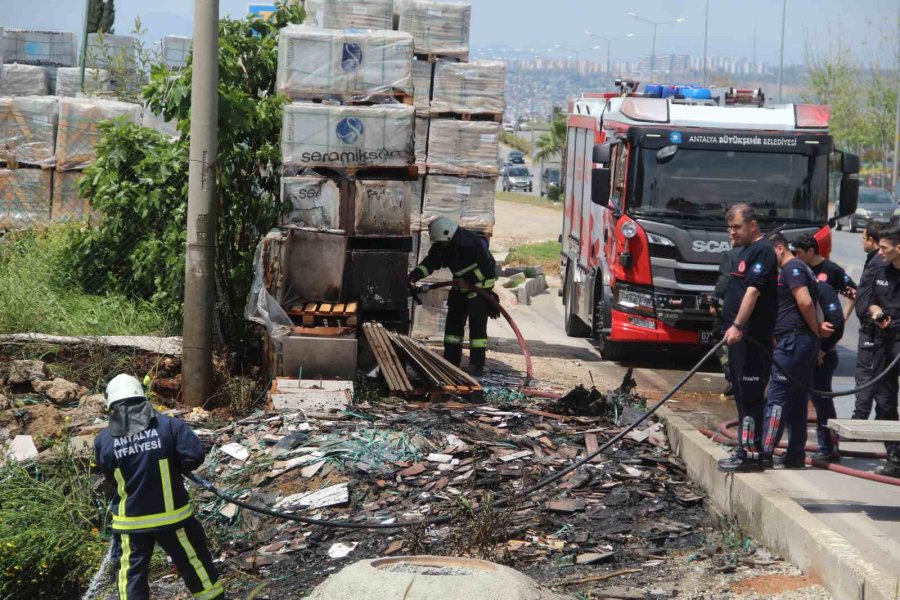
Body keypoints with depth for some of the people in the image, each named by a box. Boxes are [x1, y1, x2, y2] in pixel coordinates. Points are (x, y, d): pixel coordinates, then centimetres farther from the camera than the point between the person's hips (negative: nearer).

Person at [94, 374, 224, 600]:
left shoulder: (104, 441, -7)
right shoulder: (168, 426, -13)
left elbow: (109, 477, 7)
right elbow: (194, 456, -18)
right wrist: (173, 466, 1)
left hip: (130, 522, 1)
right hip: (172, 515, -1)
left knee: (131, 575, 11)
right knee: (194, 563, 14)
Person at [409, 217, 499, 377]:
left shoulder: (474, 243, -27)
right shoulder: (442, 246, -5)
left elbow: (488, 268, -26)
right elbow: (430, 262, -4)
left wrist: (468, 280, -27)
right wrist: (414, 276, -19)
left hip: (480, 286, -8)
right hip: (461, 287, 8)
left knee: (477, 326, -10)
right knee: (453, 323, 9)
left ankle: (477, 366, -7)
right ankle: (451, 362, 16)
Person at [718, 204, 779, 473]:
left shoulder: (761, 252, -12)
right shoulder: (746, 251, 20)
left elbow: (753, 291, -22)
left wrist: (737, 325, -29)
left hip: (752, 338, -11)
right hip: (740, 338, 11)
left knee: (750, 395, -10)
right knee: (743, 395, 13)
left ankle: (751, 453, -10)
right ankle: (745, 450, 18)